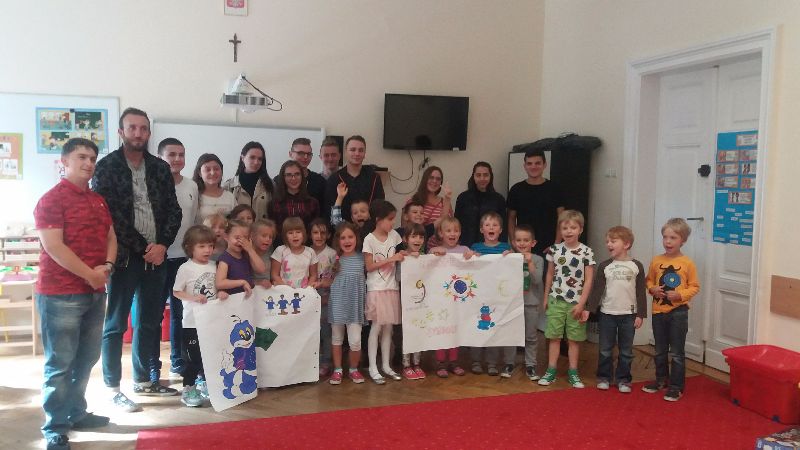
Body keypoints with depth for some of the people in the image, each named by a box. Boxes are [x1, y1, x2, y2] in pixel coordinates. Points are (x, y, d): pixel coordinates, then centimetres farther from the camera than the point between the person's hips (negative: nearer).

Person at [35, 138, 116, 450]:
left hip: (94, 292, 8)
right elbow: (53, 247, -17)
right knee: (60, 362, 0)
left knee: (87, 358, 14)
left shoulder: (98, 201, 16)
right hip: (61, 294, -7)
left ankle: (76, 413, 28)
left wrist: (107, 266, -5)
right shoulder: (51, 199, -9)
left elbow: (110, 237, 15)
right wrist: (90, 275, -14)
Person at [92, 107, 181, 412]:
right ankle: (113, 389, 13)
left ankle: (143, 380, 27)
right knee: (115, 325, 3)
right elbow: (107, 214, -10)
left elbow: (174, 211, 8)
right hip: (124, 256, -5)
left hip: (156, 256, 5)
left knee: (149, 322, 14)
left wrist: (161, 245, -7)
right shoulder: (107, 167, -4)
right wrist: (143, 247, -12)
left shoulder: (161, 168, 10)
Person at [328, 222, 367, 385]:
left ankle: (353, 369, 16)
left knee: (355, 340, -6)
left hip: (355, 304, -1)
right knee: (336, 337, 12)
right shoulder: (335, 259, 1)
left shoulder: (362, 258, 1)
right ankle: (337, 370, 26)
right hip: (338, 303, 1)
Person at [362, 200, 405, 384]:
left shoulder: (394, 235, 4)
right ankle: (373, 368, 6)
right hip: (376, 289, -5)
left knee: (388, 327, 10)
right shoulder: (369, 239, -10)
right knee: (376, 327, -2)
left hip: (392, 287, 5)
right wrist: (391, 259, -18)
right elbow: (369, 266, -13)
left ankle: (386, 365, 20)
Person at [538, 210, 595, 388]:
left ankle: (573, 373, 17)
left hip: (576, 302, -2)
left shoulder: (586, 252, -6)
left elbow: (589, 280, -6)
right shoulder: (554, 249, 1)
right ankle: (551, 372, 13)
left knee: (574, 339, 7)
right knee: (554, 337, 5)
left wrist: (581, 303, -11)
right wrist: (546, 297, 12)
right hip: (556, 300, 2)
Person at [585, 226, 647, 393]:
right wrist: (589, 308, -9)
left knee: (626, 351, 8)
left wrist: (640, 315, -3)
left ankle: (623, 379, 21)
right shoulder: (604, 266, 0)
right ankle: (604, 377, 21)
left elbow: (641, 292, 0)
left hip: (628, 315, -1)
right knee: (605, 350, 8)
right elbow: (597, 289, -1)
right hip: (607, 313, 1)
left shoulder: (636, 266, -2)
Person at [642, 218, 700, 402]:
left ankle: (676, 387, 13)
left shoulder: (687, 263, -9)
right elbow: (649, 280, 12)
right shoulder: (656, 261, 1)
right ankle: (661, 380, 34)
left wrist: (680, 295, -19)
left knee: (677, 352, 3)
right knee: (660, 351, 18)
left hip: (678, 312, -4)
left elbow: (694, 286, -5)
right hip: (658, 311, 4)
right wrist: (653, 289, -9)